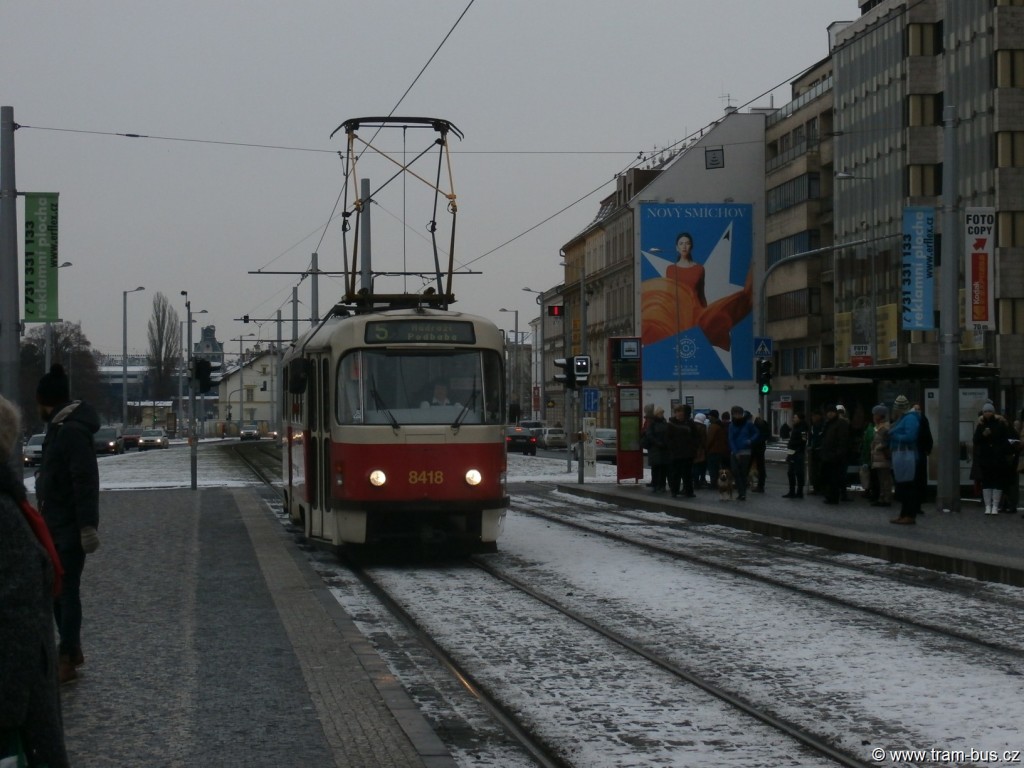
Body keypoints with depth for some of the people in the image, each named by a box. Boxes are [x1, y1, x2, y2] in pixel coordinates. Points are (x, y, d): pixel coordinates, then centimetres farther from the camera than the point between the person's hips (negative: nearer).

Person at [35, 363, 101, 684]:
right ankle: (71, 651, 27)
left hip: (69, 528, -10)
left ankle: (67, 659, 4)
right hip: (56, 525, 10)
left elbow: (85, 482, -24)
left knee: (66, 591, -3)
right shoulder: (59, 427, 12)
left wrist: (87, 526, -26)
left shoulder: (72, 431, -20)